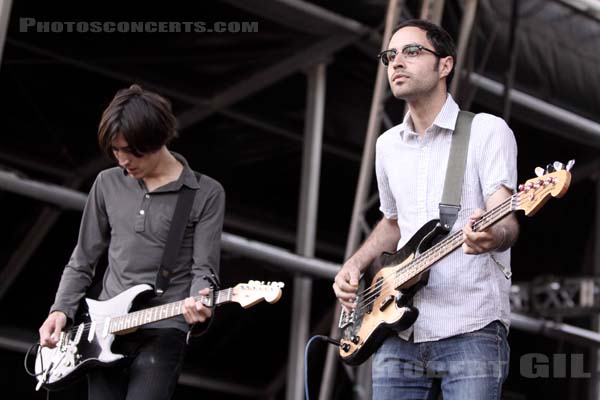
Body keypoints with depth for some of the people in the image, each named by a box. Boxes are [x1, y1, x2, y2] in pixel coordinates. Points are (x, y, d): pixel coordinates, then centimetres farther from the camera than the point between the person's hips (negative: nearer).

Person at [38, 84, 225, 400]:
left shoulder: (206, 194, -1)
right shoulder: (107, 184, 10)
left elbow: (204, 269, -3)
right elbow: (82, 262, 16)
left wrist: (196, 302, -25)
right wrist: (61, 310, 3)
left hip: (163, 330, -4)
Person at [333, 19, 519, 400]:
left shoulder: (488, 130, -3)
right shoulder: (388, 144, 15)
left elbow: (506, 222, -14)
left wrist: (493, 236, -37)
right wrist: (355, 265, 12)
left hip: (470, 330, -5)